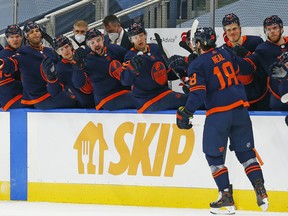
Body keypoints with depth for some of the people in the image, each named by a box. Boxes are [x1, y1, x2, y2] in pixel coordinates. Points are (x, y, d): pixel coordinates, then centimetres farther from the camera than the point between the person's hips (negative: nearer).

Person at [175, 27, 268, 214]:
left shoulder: (197, 65, -6)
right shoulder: (226, 54, 10)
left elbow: (198, 93, -15)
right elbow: (244, 67, 25)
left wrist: (186, 113, -9)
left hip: (218, 113, -5)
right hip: (240, 109, 5)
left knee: (214, 155, 7)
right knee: (246, 152, 12)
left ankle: (227, 198, 1)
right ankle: (261, 193, 1)